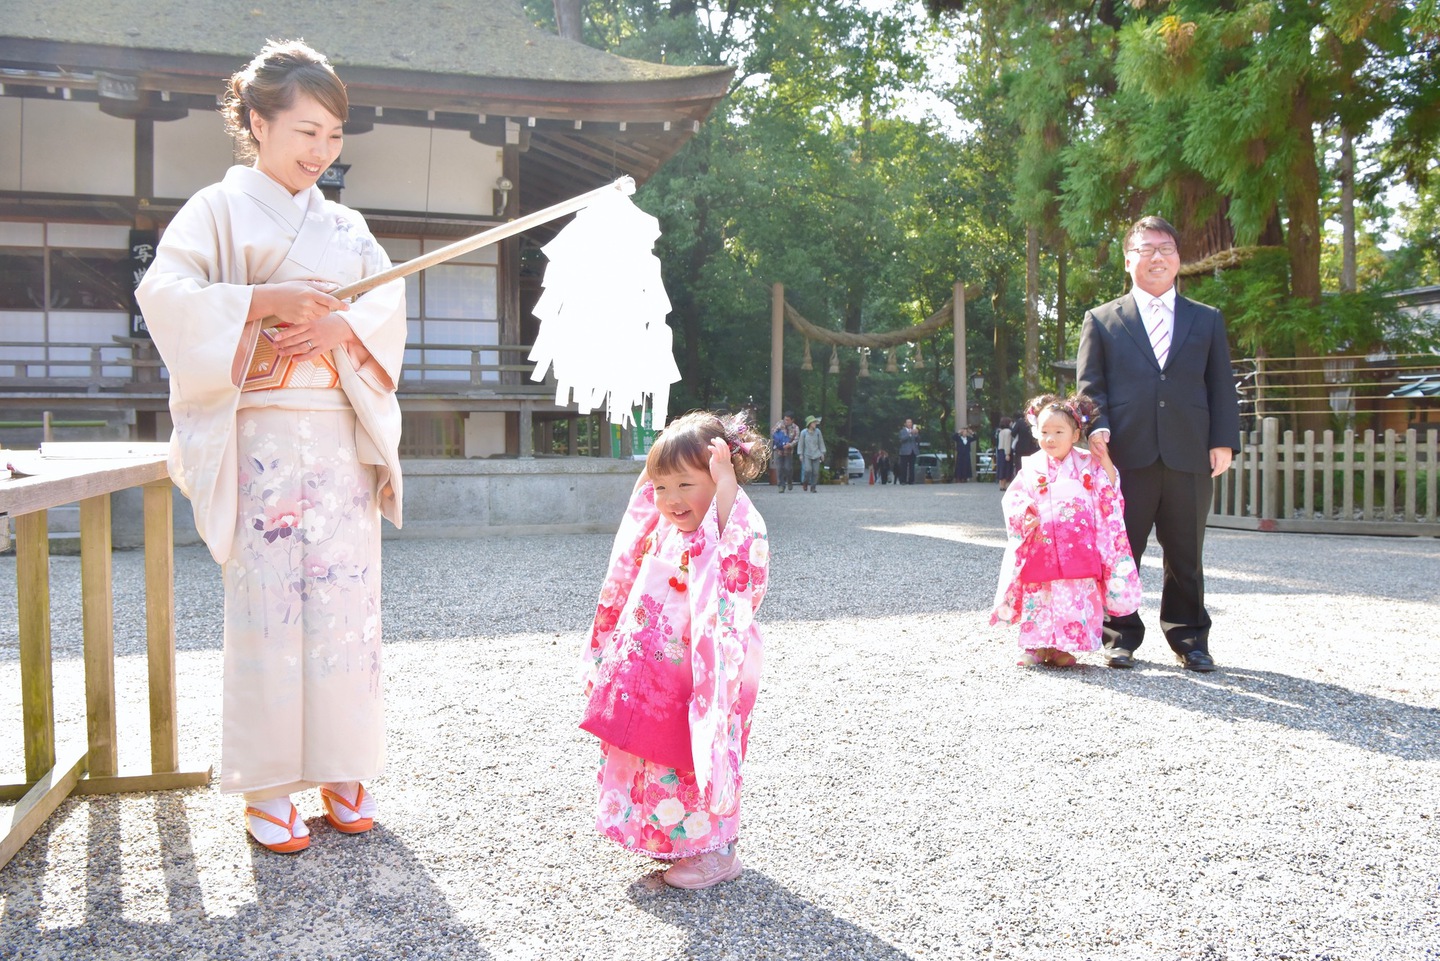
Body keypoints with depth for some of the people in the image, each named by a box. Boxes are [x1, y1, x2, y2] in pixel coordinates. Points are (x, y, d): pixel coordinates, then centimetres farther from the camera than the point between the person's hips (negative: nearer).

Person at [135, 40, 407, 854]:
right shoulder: (220, 210, 5)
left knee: (347, 599, 3)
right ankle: (266, 786, 8)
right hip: (259, 435, -4)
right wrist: (265, 301, -19)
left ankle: (341, 770, 16)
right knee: (267, 602, -4)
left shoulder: (347, 226, 18)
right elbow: (167, 291, -8)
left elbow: (390, 301, 8)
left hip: (344, 437, 4)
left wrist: (343, 327, -12)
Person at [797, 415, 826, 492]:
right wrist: (800, 455, 0)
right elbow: (801, 444, 2)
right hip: (807, 455, -2)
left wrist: (822, 453, 7)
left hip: (816, 455, 2)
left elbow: (821, 443, 9)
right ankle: (805, 483, 11)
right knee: (808, 470, -16)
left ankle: (813, 488, 9)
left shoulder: (817, 432, 2)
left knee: (816, 471, -2)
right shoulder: (804, 432, -3)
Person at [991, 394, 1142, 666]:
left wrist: (1104, 456, -4)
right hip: (1040, 548, 0)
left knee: (1076, 595, -3)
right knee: (1039, 593, 0)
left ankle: (1065, 647, 8)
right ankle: (1035, 646, 11)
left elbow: (1110, 493, 5)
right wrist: (1024, 519, -13)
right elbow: (1012, 501, 6)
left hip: (1078, 549, 0)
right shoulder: (1031, 468, 5)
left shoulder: (1088, 464, 7)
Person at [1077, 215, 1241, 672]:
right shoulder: (1101, 320, 12)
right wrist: (1097, 428, -11)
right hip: (1127, 455, -1)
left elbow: (1221, 386, 12)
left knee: (1186, 555, 7)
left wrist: (1224, 441, 1)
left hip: (1188, 456, 2)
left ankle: (1190, 639, 18)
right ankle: (1121, 637, 14)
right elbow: (1089, 385, 6)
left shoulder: (1207, 320, 17)